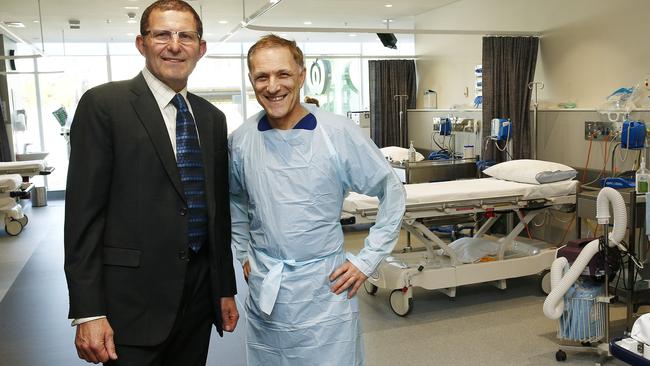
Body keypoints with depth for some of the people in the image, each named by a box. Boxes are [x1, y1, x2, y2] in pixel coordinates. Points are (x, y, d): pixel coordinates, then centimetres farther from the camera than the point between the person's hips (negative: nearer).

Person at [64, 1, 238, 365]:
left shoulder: (212, 117, 9)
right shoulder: (103, 104, -7)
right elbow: (83, 213, -10)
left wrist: (226, 289, 14)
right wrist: (88, 312, -13)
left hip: (200, 292, 5)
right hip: (134, 298, -5)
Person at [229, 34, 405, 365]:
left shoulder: (339, 133, -11)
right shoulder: (240, 140, -1)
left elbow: (392, 193, -3)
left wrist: (368, 260, -5)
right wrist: (244, 253, 12)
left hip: (325, 288, -3)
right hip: (263, 291, 3)